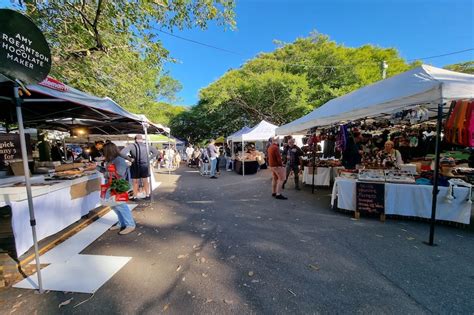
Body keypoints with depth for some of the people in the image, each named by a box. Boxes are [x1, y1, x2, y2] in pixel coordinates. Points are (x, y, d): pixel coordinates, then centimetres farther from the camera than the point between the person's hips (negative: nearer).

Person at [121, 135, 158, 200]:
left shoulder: (132, 146, -11)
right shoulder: (146, 146, -1)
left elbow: (122, 153, -21)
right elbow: (156, 152, 9)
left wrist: (130, 159, -12)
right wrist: (149, 159, 6)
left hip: (135, 166, -3)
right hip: (145, 166, 3)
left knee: (135, 182, 11)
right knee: (145, 181, 15)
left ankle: (135, 196, 21)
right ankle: (147, 195, 23)